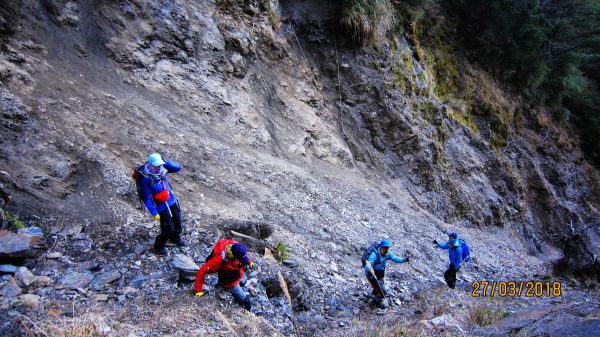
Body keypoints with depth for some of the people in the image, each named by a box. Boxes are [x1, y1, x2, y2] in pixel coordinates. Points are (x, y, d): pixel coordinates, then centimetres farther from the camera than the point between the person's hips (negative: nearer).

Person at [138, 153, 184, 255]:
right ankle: (158, 247, 28)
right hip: (162, 207, -7)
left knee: (177, 221, 24)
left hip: (172, 201, 7)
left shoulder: (161, 169, -11)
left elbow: (178, 168, -8)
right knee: (168, 229, 1)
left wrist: (165, 162, -24)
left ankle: (175, 238, 54)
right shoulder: (146, 179, -28)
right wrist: (154, 213, -20)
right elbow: (146, 198, -23)